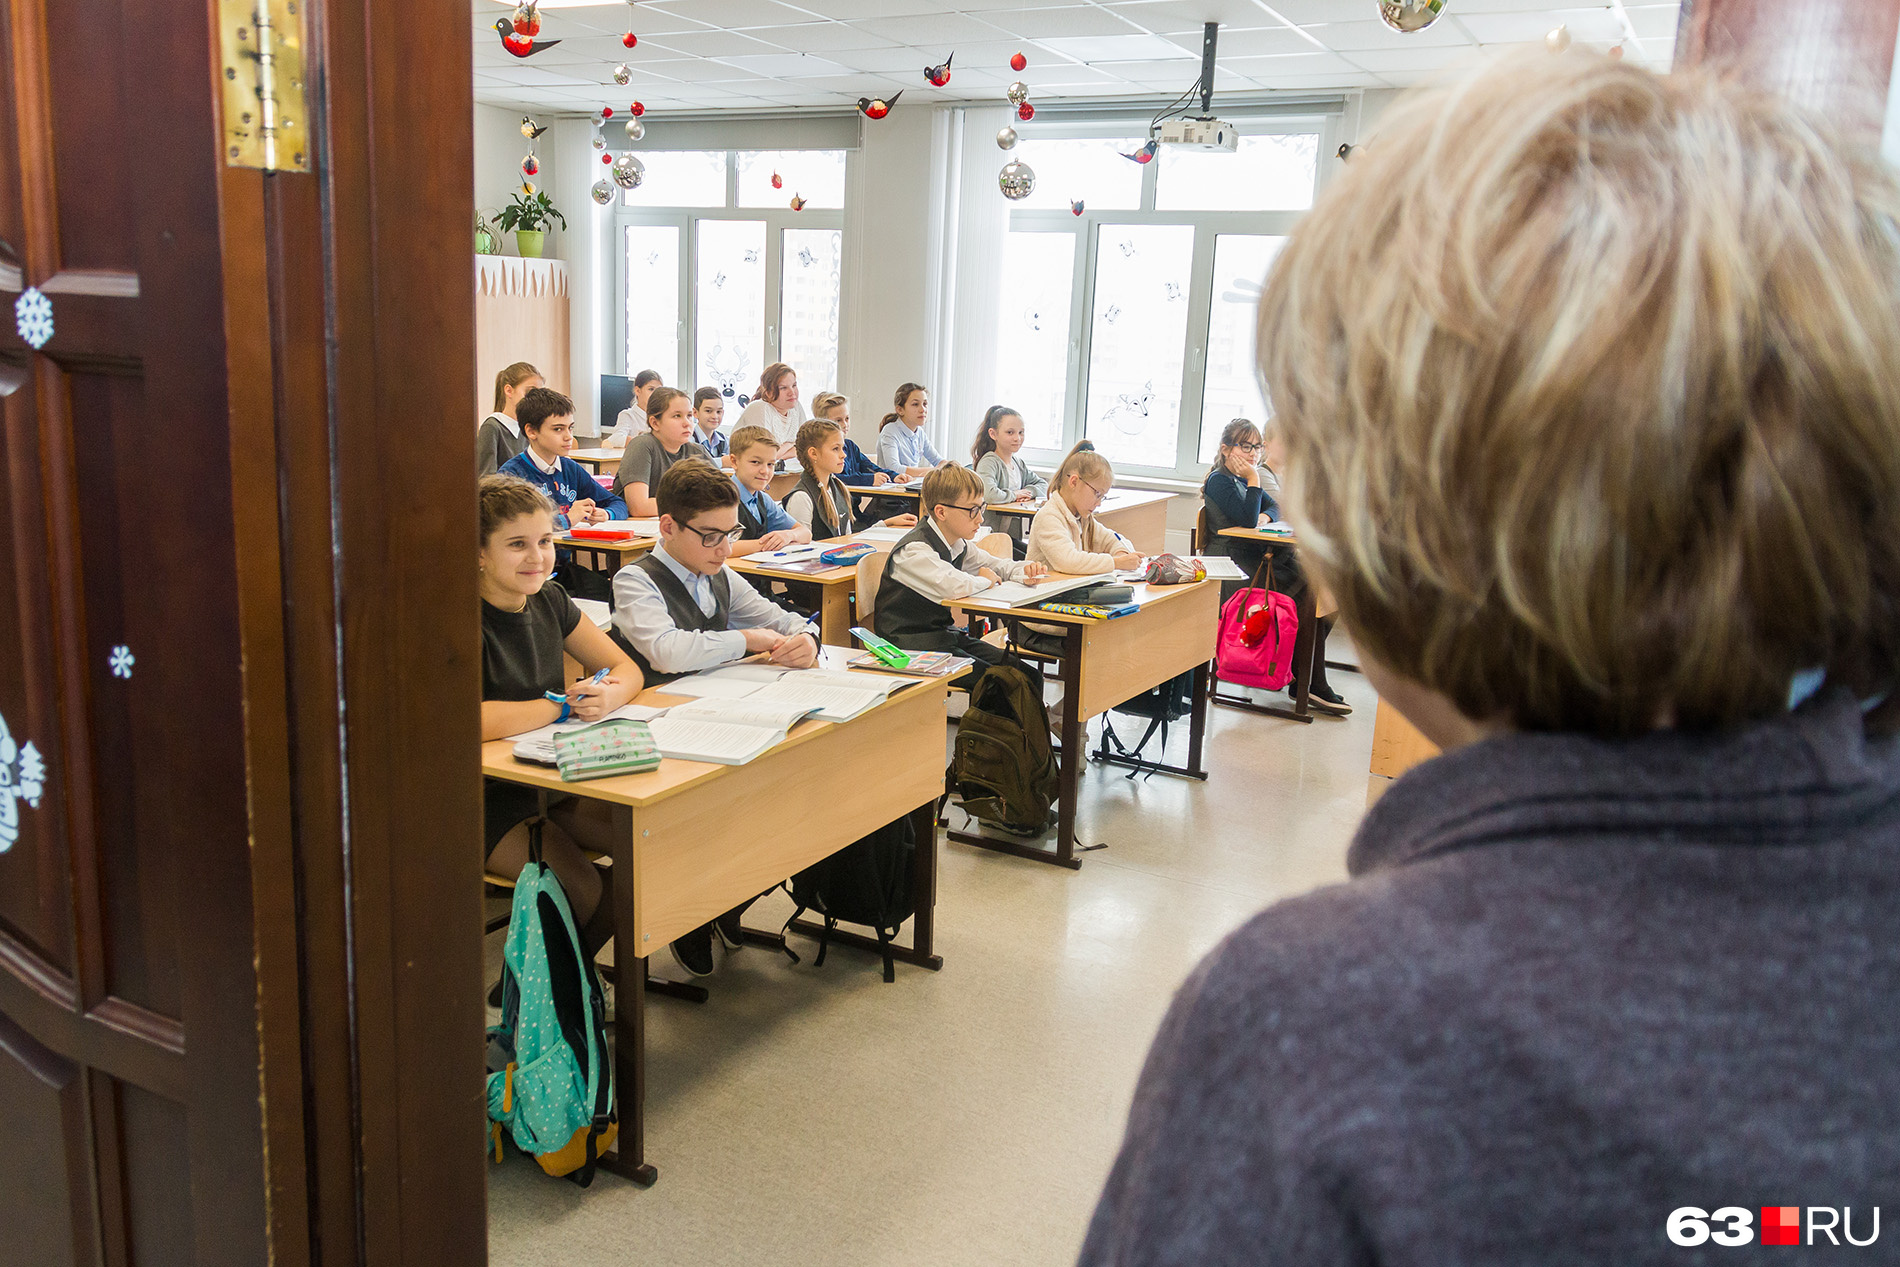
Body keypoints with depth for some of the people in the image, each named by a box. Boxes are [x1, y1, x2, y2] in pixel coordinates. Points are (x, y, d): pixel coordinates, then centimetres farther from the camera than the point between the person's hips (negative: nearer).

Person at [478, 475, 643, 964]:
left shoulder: (549, 600, 4)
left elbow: (626, 668, 8)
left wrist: (608, 695, -18)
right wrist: (563, 704, -22)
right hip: (481, 796, -7)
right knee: (584, 890, -25)